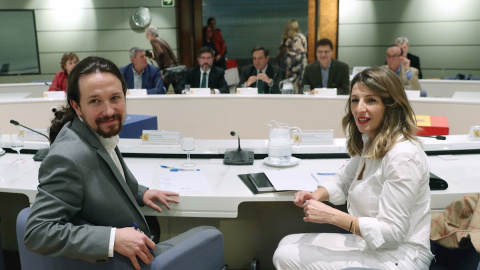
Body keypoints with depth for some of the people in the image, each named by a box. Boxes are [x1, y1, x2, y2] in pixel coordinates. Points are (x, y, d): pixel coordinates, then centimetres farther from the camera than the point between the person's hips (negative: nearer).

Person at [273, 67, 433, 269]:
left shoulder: (403, 156, -24)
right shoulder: (371, 143, 5)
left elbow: (392, 232, -24)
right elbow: (343, 180, 19)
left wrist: (332, 216, -26)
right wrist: (317, 195, -3)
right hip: (368, 243, 9)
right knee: (287, 245, 8)